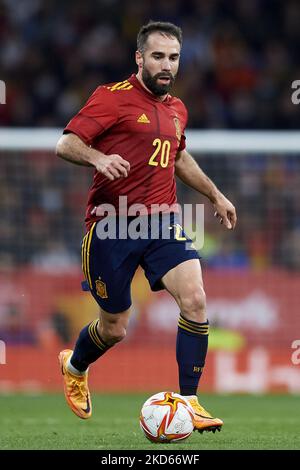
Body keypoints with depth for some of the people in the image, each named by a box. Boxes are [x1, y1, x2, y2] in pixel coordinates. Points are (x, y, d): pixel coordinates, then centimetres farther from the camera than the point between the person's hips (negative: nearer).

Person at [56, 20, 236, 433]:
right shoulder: (113, 97, -6)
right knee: (114, 328, 5)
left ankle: (189, 401, -11)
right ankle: (74, 367, 40)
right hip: (112, 225, -5)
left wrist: (215, 195, 33)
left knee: (194, 299, -19)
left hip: (162, 221, 5)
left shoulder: (177, 109, 15)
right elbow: (66, 143, -13)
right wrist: (98, 158, -32)